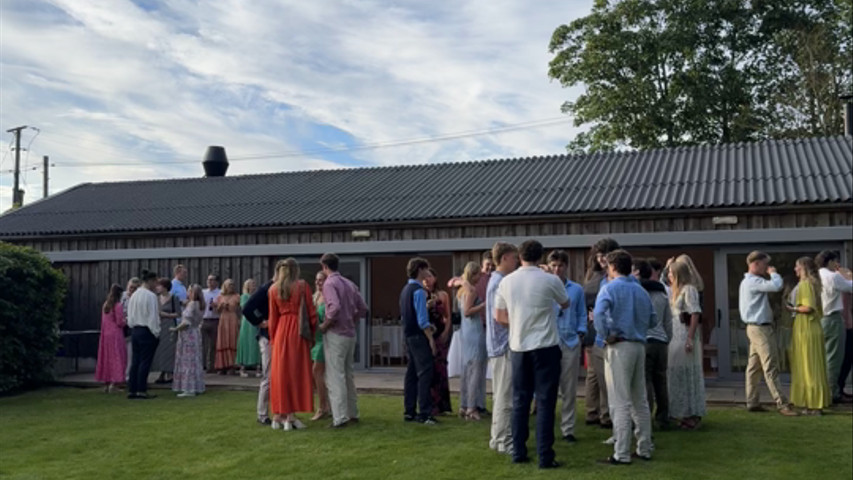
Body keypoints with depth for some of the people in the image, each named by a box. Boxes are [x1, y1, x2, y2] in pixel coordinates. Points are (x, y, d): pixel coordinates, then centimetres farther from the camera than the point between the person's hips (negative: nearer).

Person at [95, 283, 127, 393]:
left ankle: (106, 384, 16)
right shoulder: (118, 305, -13)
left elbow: (103, 321, 16)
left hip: (105, 334, 7)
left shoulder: (105, 305, 8)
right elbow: (120, 322, -15)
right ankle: (114, 384, -7)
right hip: (116, 334, -7)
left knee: (107, 358, 12)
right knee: (117, 359, -1)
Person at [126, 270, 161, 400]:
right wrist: (156, 332, -8)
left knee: (135, 361, 11)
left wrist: (133, 327, 18)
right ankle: (141, 390, 0)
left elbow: (130, 315, 13)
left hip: (135, 330, 8)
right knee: (145, 361, -2)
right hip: (147, 331, -8)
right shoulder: (151, 296, -14)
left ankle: (131, 390, 14)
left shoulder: (133, 295, 9)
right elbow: (153, 316, -14)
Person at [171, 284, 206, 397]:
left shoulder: (192, 304, -16)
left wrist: (175, 329, -9)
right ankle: (196, 388, 18)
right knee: (194, 361, 13)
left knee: (188, 362, -6)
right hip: (195, 333, 9)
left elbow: (186, 322, -21)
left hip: (188, 334, -9)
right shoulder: (198, 304, 12)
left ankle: (189, 389, -5)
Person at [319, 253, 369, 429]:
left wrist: (324, 326, -14)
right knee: (348, 374, 16)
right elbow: (362, 308, 11)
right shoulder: (349, 284, 12)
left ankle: (340, 417, -5)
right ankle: (352, 413, 22)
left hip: (335, 335, -8)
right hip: (350, 334, 8)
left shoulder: (329, 284, -11)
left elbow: (335, 307, -26)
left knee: (335, 377, -4)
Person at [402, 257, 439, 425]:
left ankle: (409, 411, 18)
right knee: (425, 373, -7)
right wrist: (431, 338, -15)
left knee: (411, 373, 13)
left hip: (408, 334, 9)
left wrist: (428, 324, 13)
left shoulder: (406, 289, 13)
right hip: (419, 336, -9)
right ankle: (424, 413, -7)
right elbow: (422, 320, -19)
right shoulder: (418, 291, -15)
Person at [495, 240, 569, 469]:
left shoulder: (506, 281, 1)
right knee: (545, 402, 1)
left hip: (518, 347, 4)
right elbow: (566, 304, 11)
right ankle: (545, 456, 2)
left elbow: (499, 316, 8)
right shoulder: (550, 280, -9)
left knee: (520, 401, 11)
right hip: (545, 346, -3)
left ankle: (518, 452, 17)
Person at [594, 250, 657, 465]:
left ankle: (622, 454, -3)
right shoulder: (641, 290, 13)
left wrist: (606, 335, -13)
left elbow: (599, 313, -24)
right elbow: (653, 320, 18)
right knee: (640, 400, 15)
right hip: (639, 346, 7)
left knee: (620, 403, -5)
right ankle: (644, 449, 21)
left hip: (619, 346, -7)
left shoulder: (610, 288, -7)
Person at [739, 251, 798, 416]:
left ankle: (752, 402, 15)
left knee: (754, 366, 11)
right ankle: (782, 404, -9)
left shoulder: (747, 282, 18)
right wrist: (773, 273, -11)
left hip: (755, 327, 11)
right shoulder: (754, 281, -17)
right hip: (760, 328, -11)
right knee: (771, 368, -10)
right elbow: (776, 285, -29)